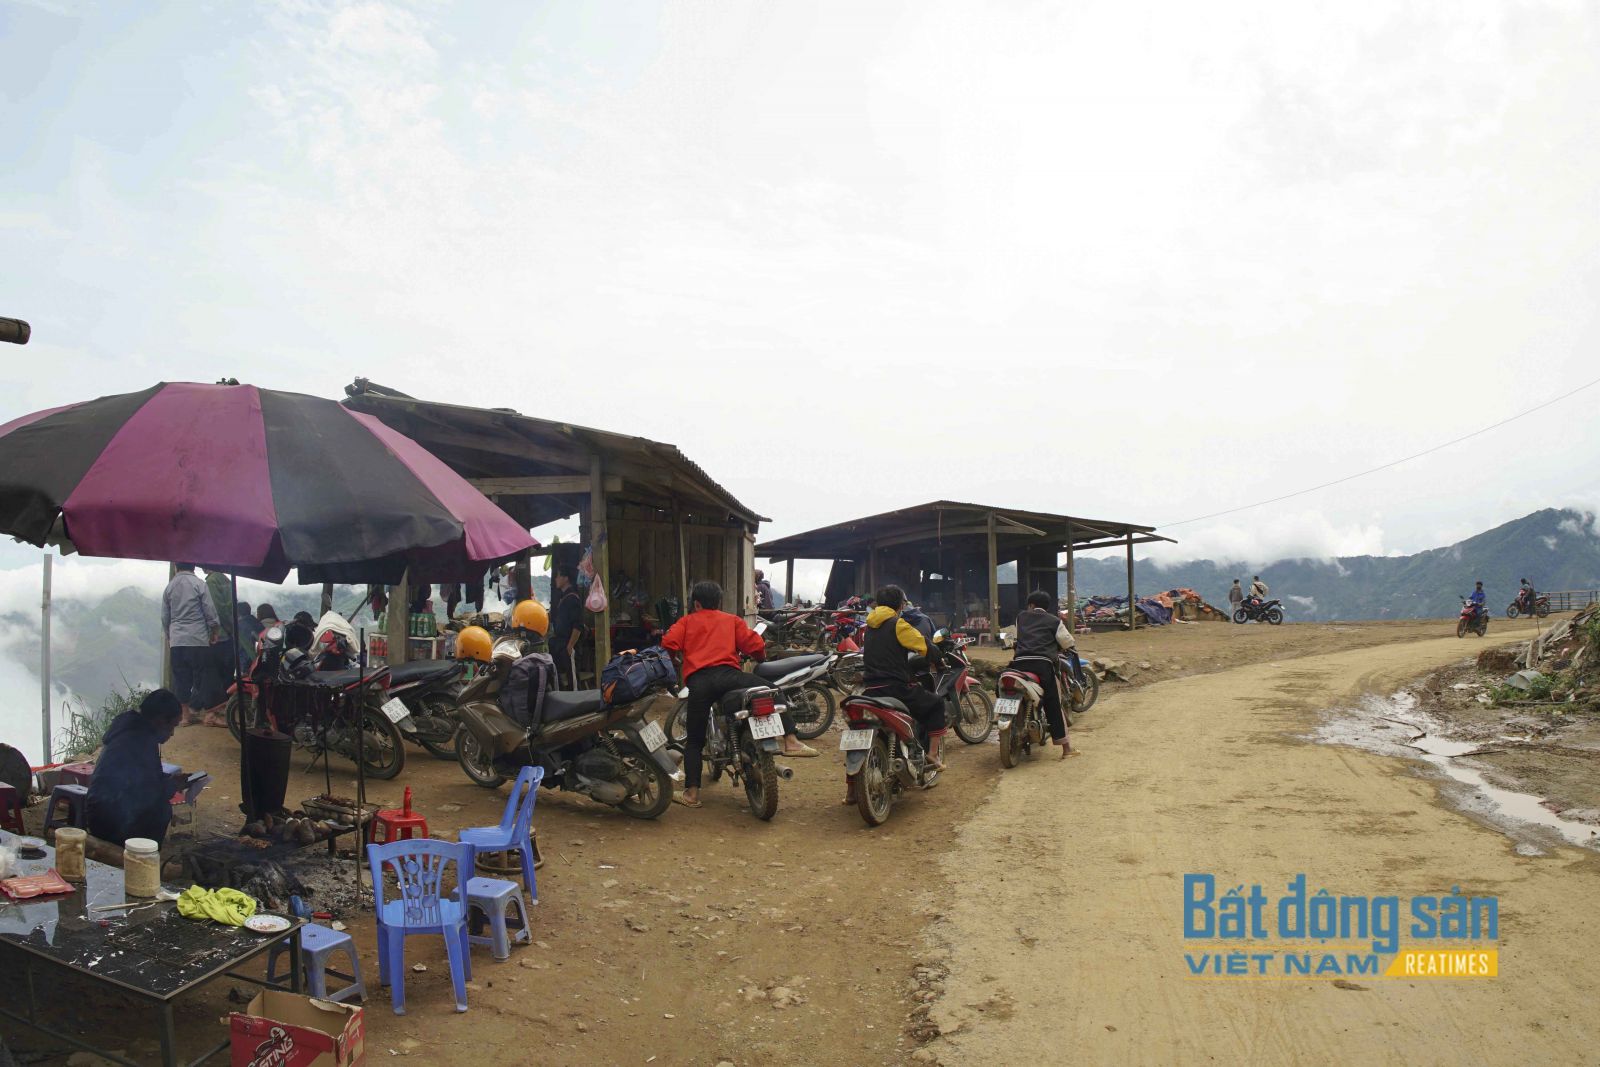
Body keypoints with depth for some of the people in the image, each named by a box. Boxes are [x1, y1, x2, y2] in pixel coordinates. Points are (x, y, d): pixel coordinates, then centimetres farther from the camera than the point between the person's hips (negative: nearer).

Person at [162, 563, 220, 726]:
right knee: (203, 677, 0)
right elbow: (210, 611, -8)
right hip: (198, 639, -4)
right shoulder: (198, 584, -6)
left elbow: (165, 617, 13)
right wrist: (215, 632, 4)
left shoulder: (169, 587, 7)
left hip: (176, 641, 4)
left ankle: (186, 714, 13)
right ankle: (210, 714, 0)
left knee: (181, 678, 8)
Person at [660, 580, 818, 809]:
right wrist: (761, 658, 34)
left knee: (694, 740, 11)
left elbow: (668, 642, 7)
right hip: (727, 674, -1)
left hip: (697, 681, 1)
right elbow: (755, 644, 12)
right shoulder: (732, 620, 24)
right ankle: (790, 741, -6)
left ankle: (691, 793, 4)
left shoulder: (687, 621, 25)